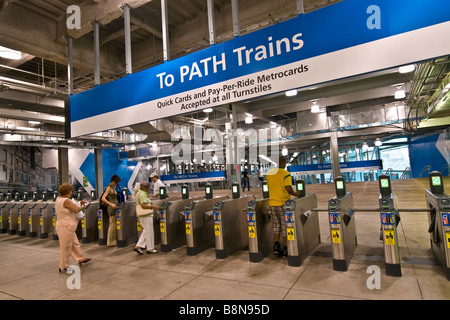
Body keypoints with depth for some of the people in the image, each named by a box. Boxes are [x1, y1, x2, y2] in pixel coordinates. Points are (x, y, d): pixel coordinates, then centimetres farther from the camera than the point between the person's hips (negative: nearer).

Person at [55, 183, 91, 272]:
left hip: (66, 226, 10)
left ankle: (80, 258, 33)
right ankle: (63, 267, 13)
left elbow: (71, 205, 17)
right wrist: (82, 207, -2)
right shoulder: (66, 201, -22)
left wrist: (79, 203, 8)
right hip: (66, 227, -10)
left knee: (75, 243, 20)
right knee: (66, 247, 1)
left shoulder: (59, 198, 8)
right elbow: (76, 209, -20)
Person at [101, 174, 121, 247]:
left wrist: (116, 187, 16)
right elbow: (103, 198, -21)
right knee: (113, 225, -3)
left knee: (115, 225, 13)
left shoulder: (113, 187, 13)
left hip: (115, 207, 9)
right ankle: (111, 242, 6)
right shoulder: (109, 188, -13)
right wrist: (111, 204, -29)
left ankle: (114, 241, 22)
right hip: (112, 208, -9)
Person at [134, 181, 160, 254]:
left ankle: (138, 246, 15)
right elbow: (143, 205, -26)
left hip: (142, 216, 10)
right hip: (146, 216, -10)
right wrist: (153, 207, -23)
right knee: (149, 232, 1)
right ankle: (150, 249, 10)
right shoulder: (142, 194, -18)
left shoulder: (138, 193, 14)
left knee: (145, 231, 17)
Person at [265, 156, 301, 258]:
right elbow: (289, 189, -15)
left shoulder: (269, 173, 6)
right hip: (283, 203, -5)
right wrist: (295, 194, 3)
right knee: (285, 225, 3)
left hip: (272, 202, 6)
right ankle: (286, 251, 7)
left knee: (276, 224, 16)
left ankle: (276, 247, 16)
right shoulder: (285, 173, -13)